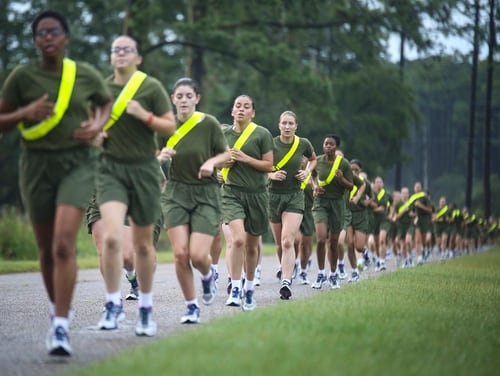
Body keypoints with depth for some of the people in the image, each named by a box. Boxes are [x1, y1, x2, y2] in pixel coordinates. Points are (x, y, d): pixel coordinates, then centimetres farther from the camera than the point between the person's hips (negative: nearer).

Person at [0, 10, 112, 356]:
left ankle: (61, 327, -19)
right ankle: (57, 308, 37)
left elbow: (107, 102, 19)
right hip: (38, 165, 1)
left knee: (64, 245, -18)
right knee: (47, 249, 11)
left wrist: (98, 125, -1)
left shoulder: (86, 75, 0)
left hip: (78, 162, -1)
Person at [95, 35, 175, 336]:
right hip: (111, 168, 1)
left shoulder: (151, 87, -3)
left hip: (144, 168, -1)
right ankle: (114, 305, -8)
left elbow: (170, 127, -3)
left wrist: (144, 116, -17)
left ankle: (146, 308, 23)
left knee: (143, 244, 8)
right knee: (111, 237, -19)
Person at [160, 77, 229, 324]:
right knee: (180, 253, -10)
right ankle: (191, 307, 7)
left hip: (205, 194, -2)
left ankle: (208, 275, 25)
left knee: (198, 255, -13)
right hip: (176, 193, 2)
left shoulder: (209, 123, -8)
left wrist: (211, 162, -17)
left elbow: (226, 154, 3)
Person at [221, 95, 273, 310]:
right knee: (238, 239, -21)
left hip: (257, 194, 0)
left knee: (252, 245, 9)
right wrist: (225, 162, -2)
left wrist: (245, 158, -15)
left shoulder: (262, 134, -2)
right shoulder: (224, 134, 6)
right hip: (232, 192, 0)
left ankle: (249, 288, 29)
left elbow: (269, 165, -3)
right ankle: (235, 289, -18)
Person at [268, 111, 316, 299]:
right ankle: (285, 269, 36)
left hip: (295, 196, -1)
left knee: (288, 241, -17)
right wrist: (271, 175, -16)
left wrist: (307, 172, 2)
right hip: (274, 195, 1)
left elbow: (313, 159, 21)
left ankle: (286, 282, -24)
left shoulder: (303, 144, -1)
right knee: (279, 244, 10)